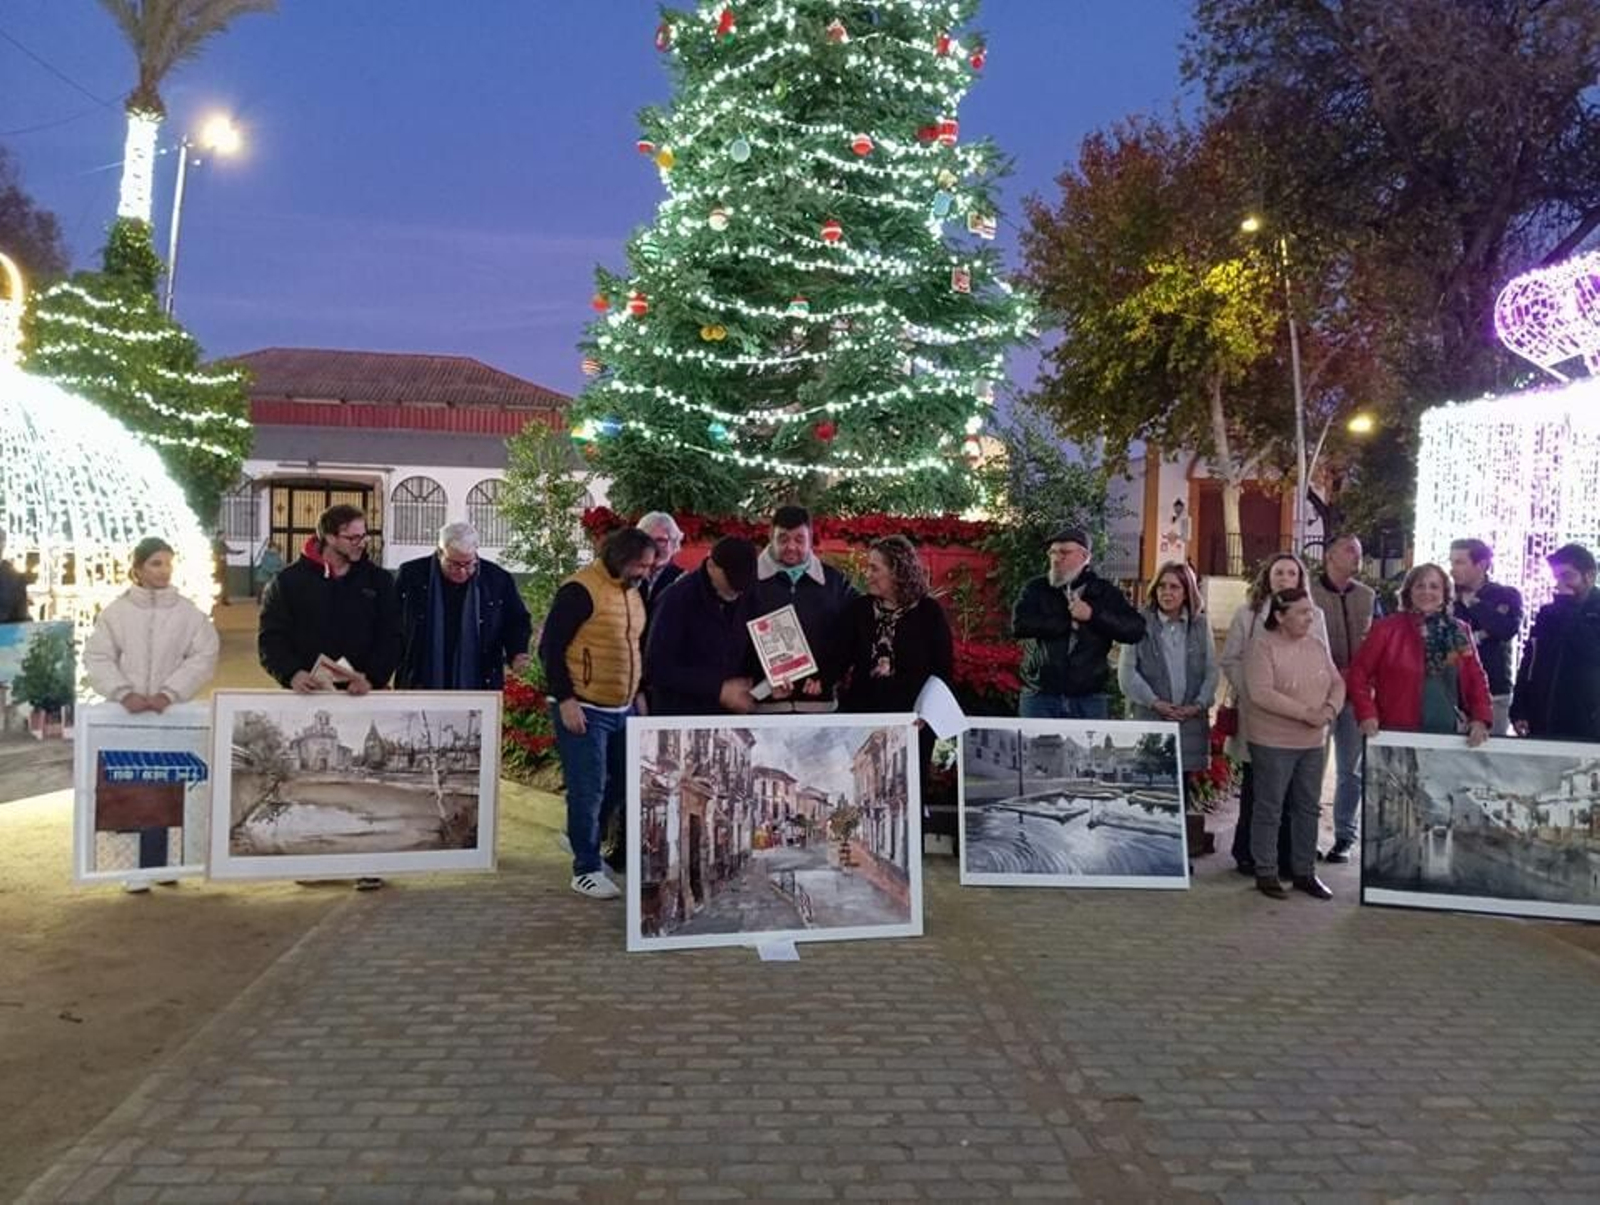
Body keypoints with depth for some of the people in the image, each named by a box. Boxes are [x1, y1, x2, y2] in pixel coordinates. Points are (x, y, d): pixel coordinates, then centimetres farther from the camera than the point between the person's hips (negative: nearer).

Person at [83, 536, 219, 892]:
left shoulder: (189, 613, 2)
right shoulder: (115, 611, 2)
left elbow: (203, 657, -3)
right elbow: (97, 658, -1)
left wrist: (168, 693, -13)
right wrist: (124, 693, -14)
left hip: (173, 713, 0)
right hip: (126, 714, 0)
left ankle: (157, 864, 10)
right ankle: (133, 866, 10)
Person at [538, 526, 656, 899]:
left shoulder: (633, 591, 11)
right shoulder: (581, 590, -15)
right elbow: (550, 647, -14)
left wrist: (639, 692, 16)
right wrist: (565, 700, -17)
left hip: (623, 710, 8)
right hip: (584, 711, -8)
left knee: (621, 783, 14)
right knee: (588, 790, -2)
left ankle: (582, 839, 36)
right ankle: (586, 870, 11)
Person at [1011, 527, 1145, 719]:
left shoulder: (1104, 592, 7)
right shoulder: (1036, 589, 5)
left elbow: (1136, 630, -4)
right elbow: (1019, 625, -12)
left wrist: (1094, 615, -16)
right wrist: (1069, 621, -14)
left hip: (1089, 700, 1)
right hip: (1040, 697, -1)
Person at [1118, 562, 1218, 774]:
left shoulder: (1201, 625, 12)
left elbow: (1212, 671, 8)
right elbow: (1126, 672, -3)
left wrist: (1199, 704, -6)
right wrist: (1154, 702, -12)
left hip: (1191, 721, 2)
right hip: (1149, 719, -2)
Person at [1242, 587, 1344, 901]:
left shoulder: (1317, 646, 9)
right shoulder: (1263, 646, -12)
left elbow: (1337, 683, 9)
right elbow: (1261, 693, -21)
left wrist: (1330, 709, -12)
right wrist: (1306, 713, -21)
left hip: (1314, 743, 7)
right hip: (1273, 743, -6)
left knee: (1308, 808, 12)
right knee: (1269, 809, 3)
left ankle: (1304, 872, 24)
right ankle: (1265, 872, 15)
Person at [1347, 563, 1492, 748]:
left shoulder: (1459, 631, 11)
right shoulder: (1387, 628, -1)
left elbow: (1476, 679, 12)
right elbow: (1358, 673, -1)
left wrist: (1480, 719, -2)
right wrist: (1367, 715, -12)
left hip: (1447, 736, 3)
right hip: (1397, 735, -3)